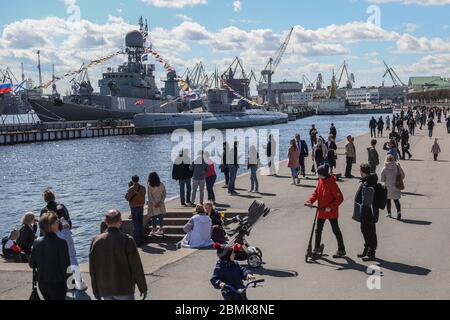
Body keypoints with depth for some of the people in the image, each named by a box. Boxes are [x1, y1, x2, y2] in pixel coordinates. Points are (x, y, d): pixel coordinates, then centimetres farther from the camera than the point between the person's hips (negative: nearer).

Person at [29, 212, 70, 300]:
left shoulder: (37, 242, -5)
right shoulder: (61, 243, -21)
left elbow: (32, 264, 2)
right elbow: (66, 266, -19)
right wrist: (65, 278, 1)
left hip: (41, 282, 5)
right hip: (57, 283, -5)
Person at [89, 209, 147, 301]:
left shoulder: (96, 241, -1)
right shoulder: (127, 240, -14)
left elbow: (92, 269, 5)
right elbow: (136, 267, -11)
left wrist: (95, 290, 16)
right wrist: (143, 288, -1)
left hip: (105, 290, 4)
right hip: (124, 289, -4)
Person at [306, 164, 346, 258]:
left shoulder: (332, 184, -22)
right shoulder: (320, 181, 0)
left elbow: (340, 198, -21)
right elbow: (316, 192, 7)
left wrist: (330, 207, -25)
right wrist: (310, 201, -9)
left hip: (331, 212, -7)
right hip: (321, 211, 7)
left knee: (336, 230, 3)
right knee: (318, 229, 14)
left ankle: (341, 250, 13)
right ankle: (317, 248, 29)